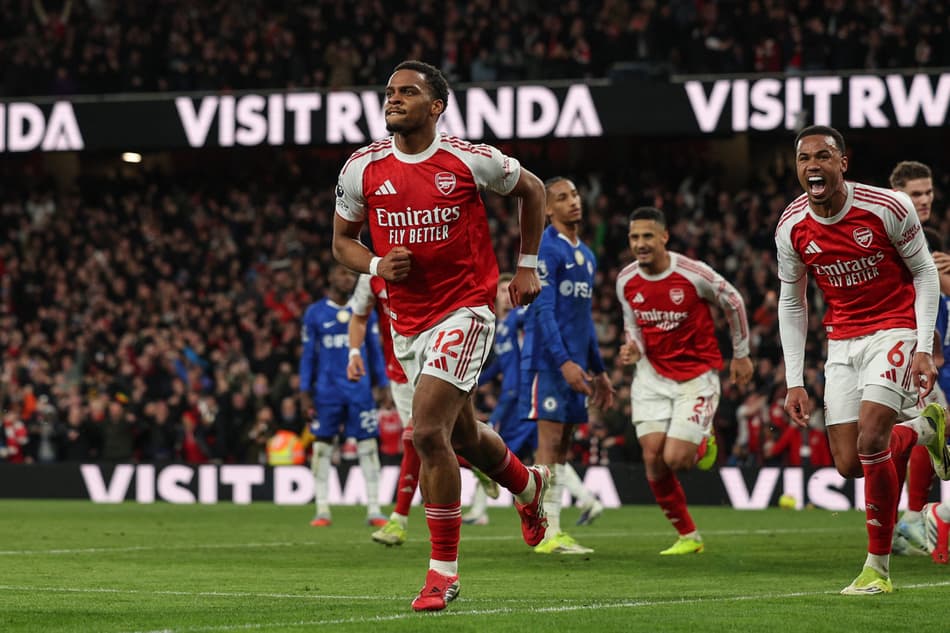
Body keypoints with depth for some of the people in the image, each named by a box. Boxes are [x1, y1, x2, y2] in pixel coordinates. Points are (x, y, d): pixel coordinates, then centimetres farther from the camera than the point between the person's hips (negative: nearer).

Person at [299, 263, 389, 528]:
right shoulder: (315, 313, 3)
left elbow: (374, 351, 11)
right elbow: (308, 355, 6)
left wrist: (383, 385, 6)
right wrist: (305, 392, 1)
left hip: (360, 389, 1)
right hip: (327, 390, -1)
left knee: (368, 446, -3)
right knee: (322, 445, 0)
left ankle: (373, 509, 1)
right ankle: (322, 510, 6)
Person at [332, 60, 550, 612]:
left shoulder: (471, 161, -10)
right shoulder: (363, 168, -1)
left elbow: (532, 190, 9)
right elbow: (343, 239, 11)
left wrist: (528, 267, 8)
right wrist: (376, 265, -11)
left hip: (465, 308, -5)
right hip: (407, 318, 5)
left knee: (429, 432, -19)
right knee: (461, 433, 18)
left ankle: (444, 568, -7)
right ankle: (528, 485, 52)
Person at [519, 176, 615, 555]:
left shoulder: (586, 255, 19)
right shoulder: (545, 249, -9)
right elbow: (544, 311, -16)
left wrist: (598, 370, 23)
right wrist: (564, 361, -25)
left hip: (575, 362, 9)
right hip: (549, 361, -9)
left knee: (563, 445, 7)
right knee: (550, 440, -10)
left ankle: (554, 532, 8)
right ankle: (547, 534, -11)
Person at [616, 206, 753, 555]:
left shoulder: (693, 274, -18)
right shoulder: (626, 281, -5)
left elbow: (734, 303, -1)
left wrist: (741, 354, 8)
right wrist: (632, 347, -12)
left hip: (697, 375, -4)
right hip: (653, 374, 4)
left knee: (675, 458, -14)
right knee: (653, 457, -8)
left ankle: (703, 444, 25)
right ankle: (688, 537, 8)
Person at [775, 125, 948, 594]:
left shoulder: (887, 208, -16)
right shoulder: (791, 228, -5)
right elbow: (791, 303, 7)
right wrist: (794, 381, 1)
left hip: (895, 330, -5)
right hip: (842, 341, 5)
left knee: (870, 441, -21)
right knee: (849, 464, -2)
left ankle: (878, 567, -9)